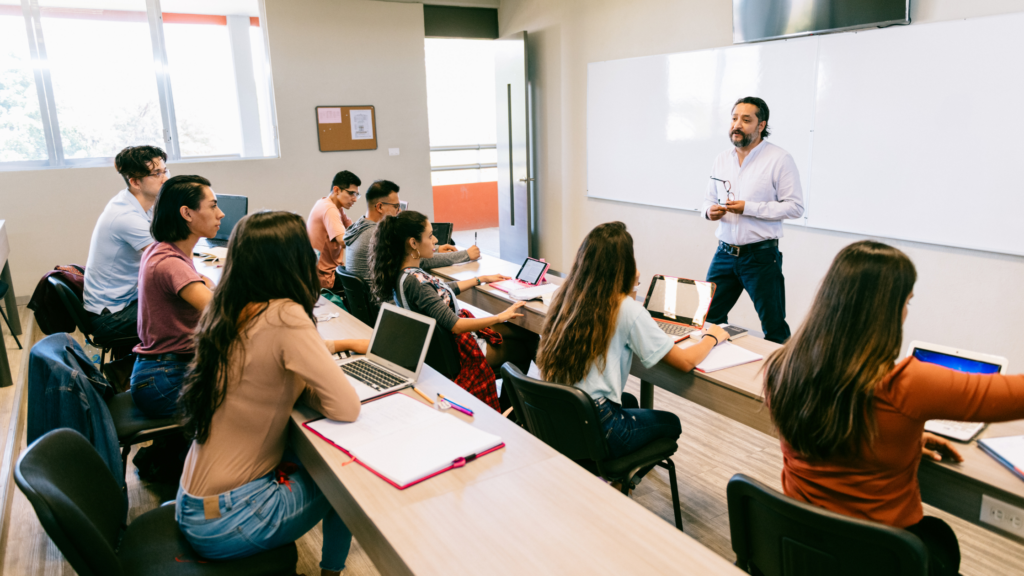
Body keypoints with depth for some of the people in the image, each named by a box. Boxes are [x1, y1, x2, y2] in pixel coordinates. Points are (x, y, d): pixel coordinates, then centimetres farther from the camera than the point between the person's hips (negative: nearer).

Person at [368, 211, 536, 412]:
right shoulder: (413, 281, -31)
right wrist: (500, 317, -24)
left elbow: (443, 290, 16)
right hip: (457, 350, -9)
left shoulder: (405, 273, -1)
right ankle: (505, 407, 26)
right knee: (525, 349, 6)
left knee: (529, 336, 11)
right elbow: (454, 325, -30)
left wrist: (482, 279, 21)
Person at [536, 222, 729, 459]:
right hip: (595, 432, -6)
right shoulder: (628, 310, -17)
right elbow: (686, 361, -11)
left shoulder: (566, 295, 0)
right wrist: (712, 336, 8)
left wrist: (629, 290, 17)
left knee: (629, 400, 36)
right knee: (670, 423, 24)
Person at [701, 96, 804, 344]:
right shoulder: (722, 159, 11)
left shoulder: (779, 159, -6)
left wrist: (749, 208, -19)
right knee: (709, 319, 8)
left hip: (761, 256, -5)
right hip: (724, 253, 5)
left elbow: (795, 206, -11)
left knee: (774, 328, 4)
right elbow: (709, 199, 19)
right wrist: (709, 210, -6)